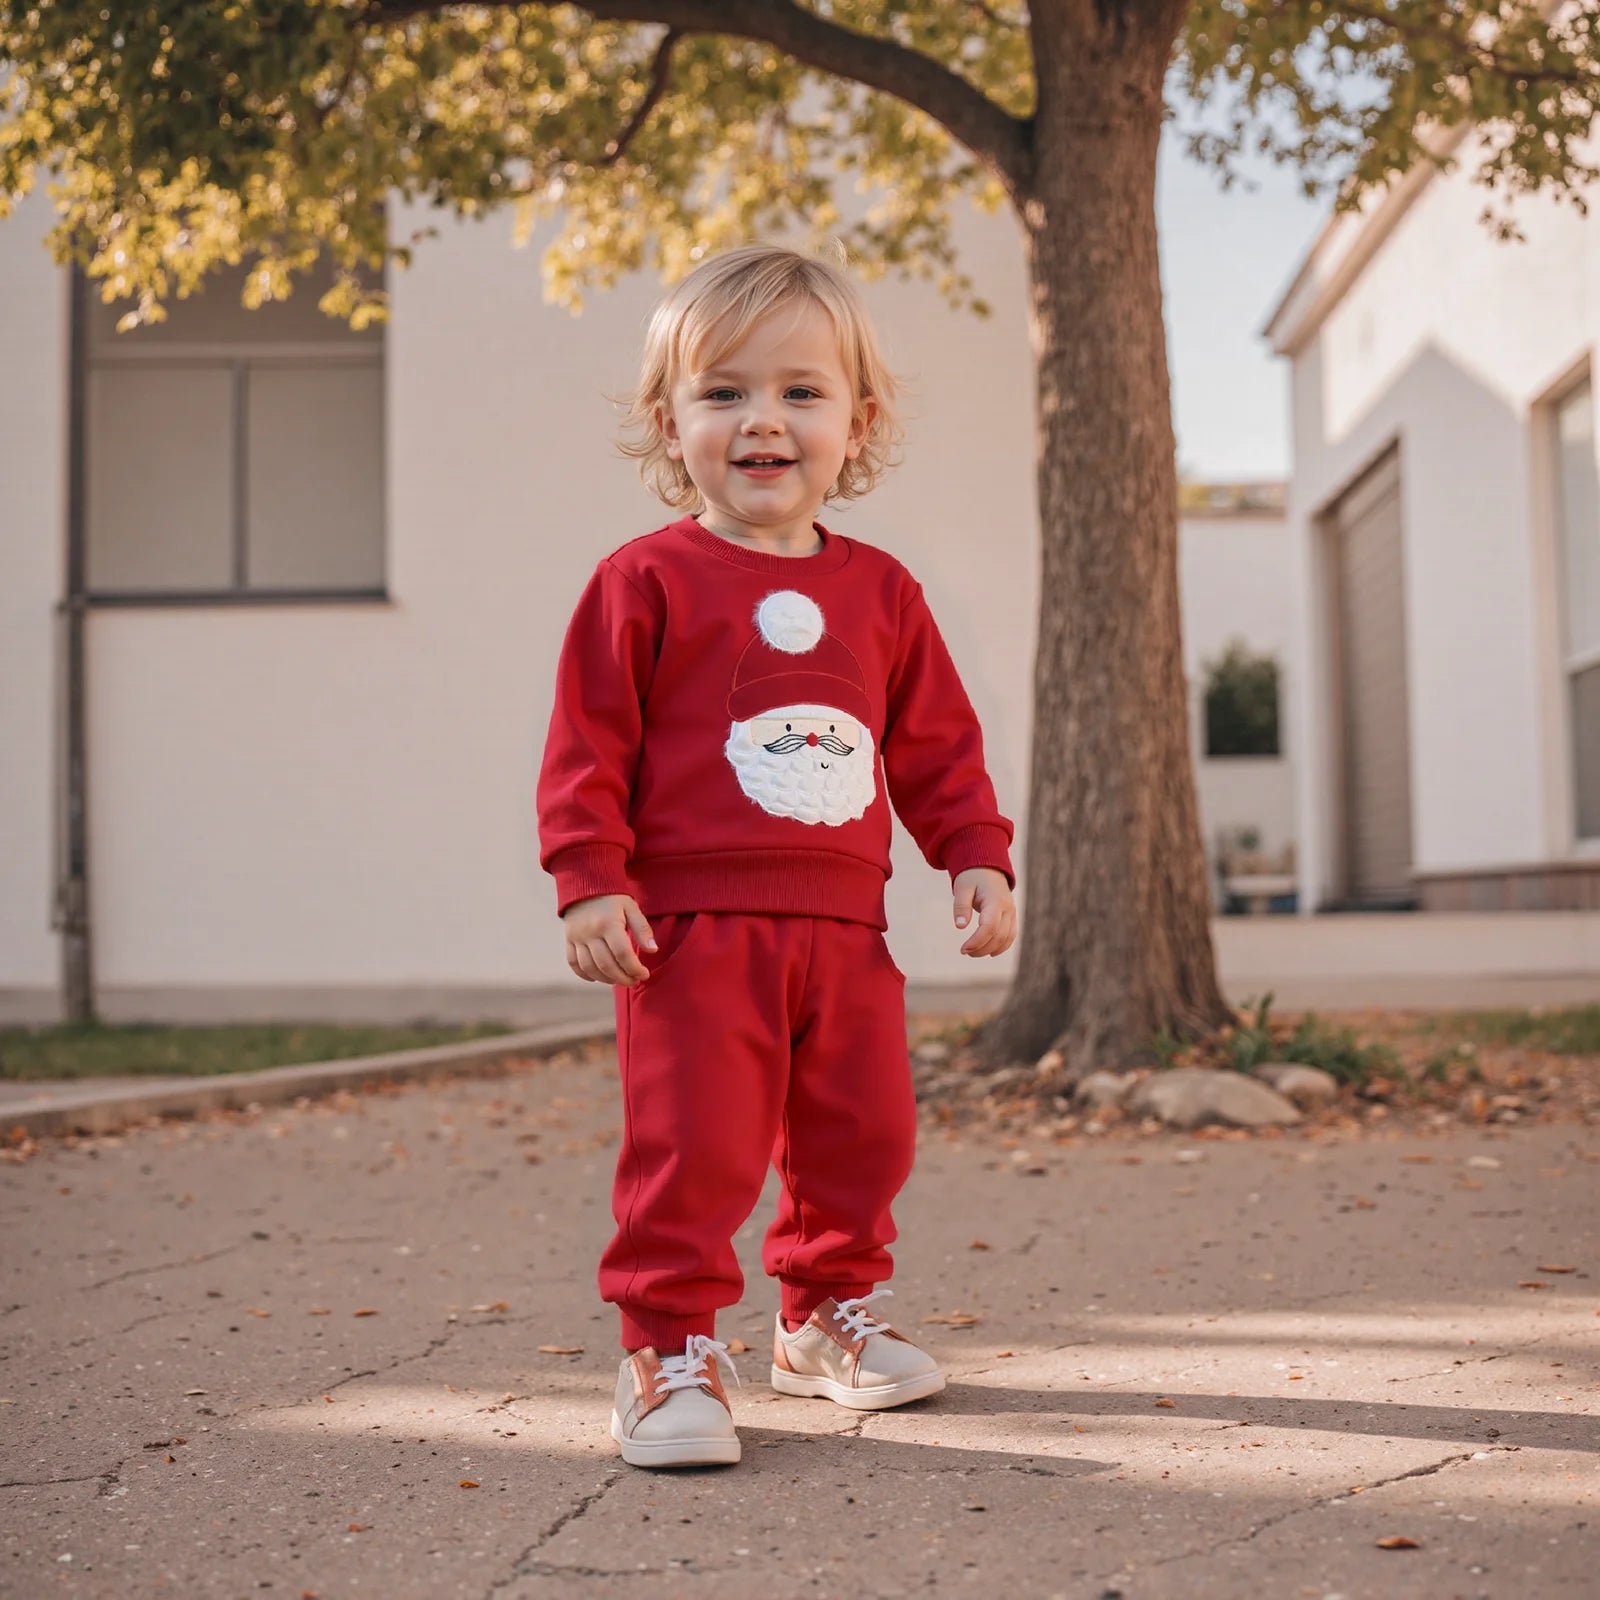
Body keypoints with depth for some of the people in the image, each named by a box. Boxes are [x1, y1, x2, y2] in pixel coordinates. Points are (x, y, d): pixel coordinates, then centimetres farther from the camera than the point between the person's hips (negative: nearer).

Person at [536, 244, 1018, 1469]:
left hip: (844, 929, 5)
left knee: (863, 1138, 13)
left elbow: (939, 743, 16)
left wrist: (978, 857, 9)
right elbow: (587, 742, -4)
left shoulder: (879, 591, 11)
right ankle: (672, 1350, 6)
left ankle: (829, 1317, 32)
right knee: (694, 1150, -8)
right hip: (695, 927, -5)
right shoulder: (647, 582, -3)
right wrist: (591, 883, -11)